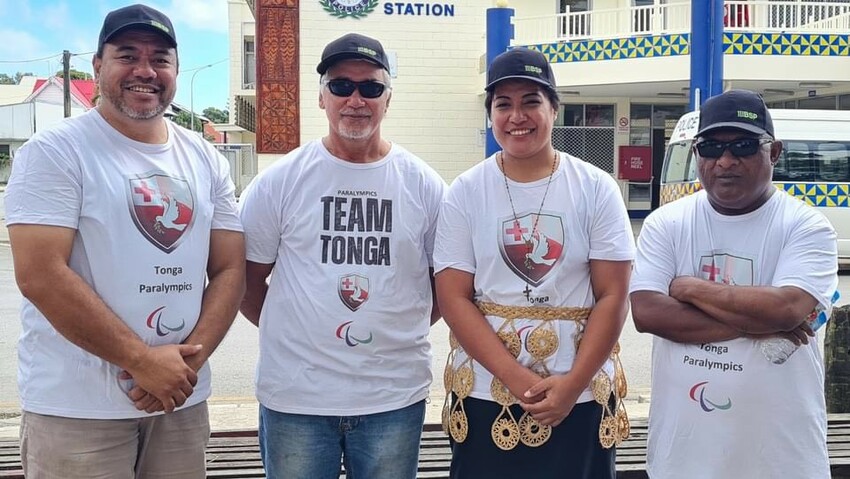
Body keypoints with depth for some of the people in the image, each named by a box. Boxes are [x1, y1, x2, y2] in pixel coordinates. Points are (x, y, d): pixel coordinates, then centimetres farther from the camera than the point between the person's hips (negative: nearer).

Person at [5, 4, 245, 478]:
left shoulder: (206, 160, 7)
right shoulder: (55, 151, -8)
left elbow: (230, 269, 4)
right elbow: (40, 275, -16)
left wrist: (191, 357, -10)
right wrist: (142, 359, -18)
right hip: (76, 408, -4)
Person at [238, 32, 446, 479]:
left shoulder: (424, 185, 1)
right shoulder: (279, 180, -3)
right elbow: (246, 278, 4)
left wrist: (398, 330, 4)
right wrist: (293, 332, 2)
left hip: (396, 395, 1)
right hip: (295, 395, -1)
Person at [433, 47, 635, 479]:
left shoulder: (596, 188, -1)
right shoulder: (465, 192, -1)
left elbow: (613, 297, -4)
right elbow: (453, 298, -6)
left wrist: (572, 384, -12)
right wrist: (516, 378, -15)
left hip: (581, 398, 0)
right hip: (486, 396, 0)